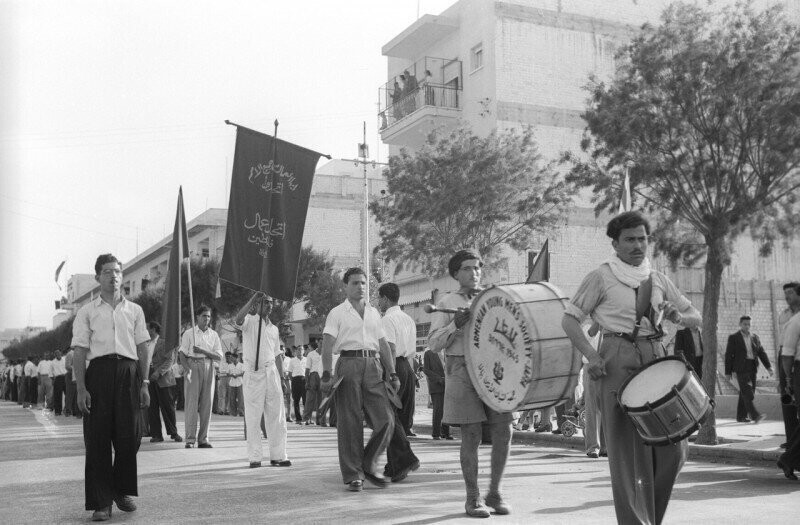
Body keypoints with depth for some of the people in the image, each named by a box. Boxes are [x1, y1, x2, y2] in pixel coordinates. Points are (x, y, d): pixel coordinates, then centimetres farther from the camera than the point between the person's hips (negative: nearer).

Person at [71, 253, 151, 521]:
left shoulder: (134, 310, 15)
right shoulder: (87, 312, 9)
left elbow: (143, 349, 13)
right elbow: (79, 353, 3)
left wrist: (144, 383, 5)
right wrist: (81, 389, -7)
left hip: (129, 371, 2)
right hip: (99, 371, -2)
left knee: (129, 436, 2)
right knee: (98, 438, -1)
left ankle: (123, 491, 23)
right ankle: (101, 502, 6)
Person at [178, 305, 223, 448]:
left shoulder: (213, 335, 12)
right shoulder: (189, 333, 5)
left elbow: (219, 356, 4)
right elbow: (182, 354, -1)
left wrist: (203, 351, -9)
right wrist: (187, 369, -17)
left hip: (208, 368, 3)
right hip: (192, 366, -3)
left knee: (206, 404, 2)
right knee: (191, 403, -7)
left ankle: (203, 439, 8)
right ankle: (190, 439, -4)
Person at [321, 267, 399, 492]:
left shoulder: (374, 313, 21)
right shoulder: (337, 313, 6)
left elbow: (383, 345, 20)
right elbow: (327, 345, -3)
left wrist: (392, 373, 13)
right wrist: (326, 373, -17)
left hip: (373, 366, 4)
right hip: (349, 364, -4)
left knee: (385, 420, -4)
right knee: (349, 422, -3)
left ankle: (369, 464, 15)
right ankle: (353, 475, 6)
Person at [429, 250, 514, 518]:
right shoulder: (447, 303, 5)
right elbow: (434, 343, -1)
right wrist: (455, 325, -16)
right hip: (462, 370, -3)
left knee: (503, 432, -1)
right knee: (471, 435, -3)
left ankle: (494, 493, 16)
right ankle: (473, 497, 9)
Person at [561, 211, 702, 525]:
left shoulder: (658, 280, 14)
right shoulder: (601, 278, 1)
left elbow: (696, 318, 19)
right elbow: (569, 320, 0)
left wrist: (678, 317, -5)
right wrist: (591, 355, -14)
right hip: (618, 360, -4)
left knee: (672, 449, 2)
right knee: (627, 450, -4)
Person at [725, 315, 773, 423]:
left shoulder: (755, 337, 14)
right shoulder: (733, 338, 0)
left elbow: (761, 352, 11)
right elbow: (728, 355, 0)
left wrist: (768, 366, -1)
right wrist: (727, 372, -3)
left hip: (752, 369, 5)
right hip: (741, 369, -5)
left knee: (745, 394, 7)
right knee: (747, 393, -15)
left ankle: (741, 416, 13)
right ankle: (755, 415, -23)